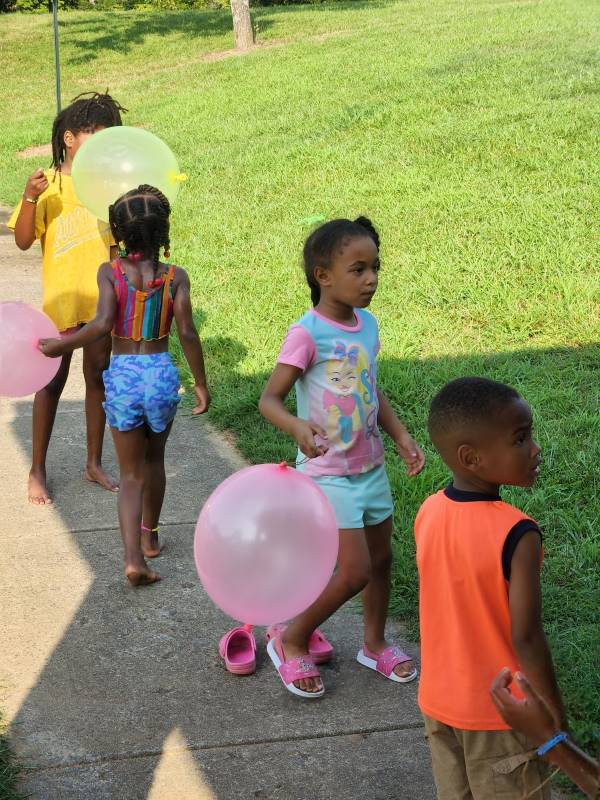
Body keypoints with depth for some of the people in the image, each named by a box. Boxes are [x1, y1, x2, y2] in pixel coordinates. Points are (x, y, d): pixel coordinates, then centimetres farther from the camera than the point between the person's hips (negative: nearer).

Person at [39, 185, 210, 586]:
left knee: (132, 473, 7)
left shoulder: (110, 272, -6)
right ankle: (150, 536, 41)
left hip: (122, 376, -1)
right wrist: (201, 384, 1)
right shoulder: (175, 276, -4)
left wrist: (60, 346, -8)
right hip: (162, 373, 1)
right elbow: (187, 333, -8)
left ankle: (134, 558, -8)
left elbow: (102, 324, -20)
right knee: (154, 459, 25)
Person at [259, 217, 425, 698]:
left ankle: (375, 644, 39)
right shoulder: (307, 333, -20)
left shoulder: (367, 324, 3)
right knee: (355, 572, -9)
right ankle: (291, 641, 13)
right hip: (329, 474, -7)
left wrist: (403, 438, 7)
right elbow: (270, 398, -19)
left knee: (381, 559, 17)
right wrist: (298, 427, -39)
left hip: (372, 467, 7)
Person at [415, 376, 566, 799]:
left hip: (438, 699, 6)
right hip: (500, 710, -5)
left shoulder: (428, 513, -9)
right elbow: (525, 638, -24)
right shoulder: (517, 534, -28)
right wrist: (554, 709, -11)